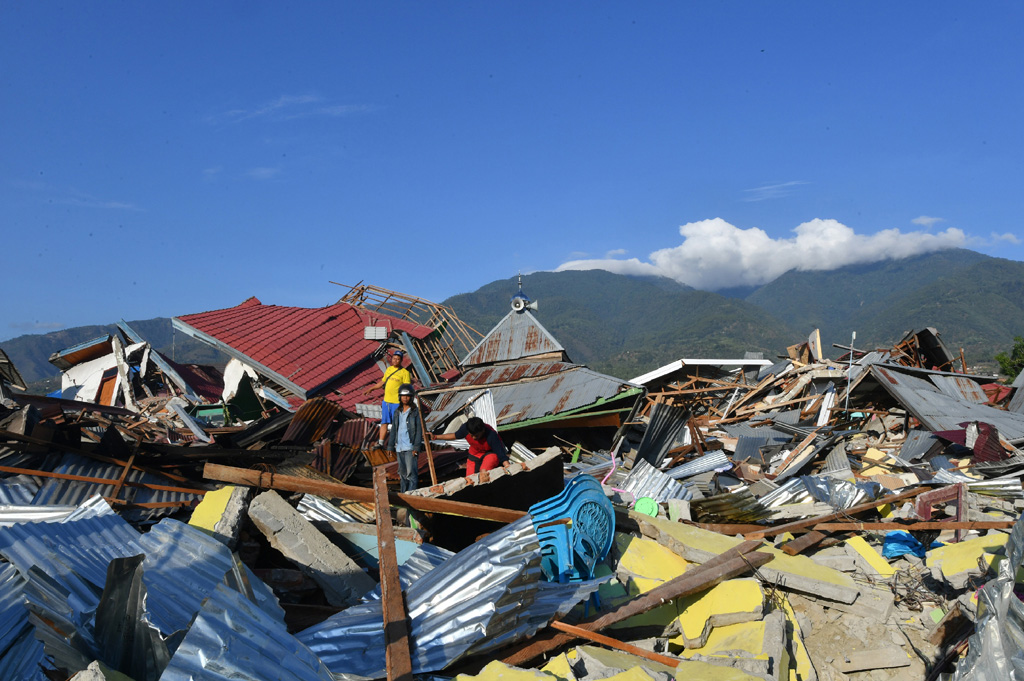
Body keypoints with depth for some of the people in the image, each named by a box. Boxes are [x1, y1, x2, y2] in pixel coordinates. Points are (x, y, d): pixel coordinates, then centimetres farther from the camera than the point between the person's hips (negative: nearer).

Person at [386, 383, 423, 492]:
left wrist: (416, 447, -14)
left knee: (411, 473, -8)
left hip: (410, 447, -6)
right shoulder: (397, 412, 12)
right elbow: (393, 430, 15)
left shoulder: (415, 412, -4)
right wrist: (390, 447, 11)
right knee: (403, 473, 12)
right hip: (399, 447, 6)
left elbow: (419, 430, -7)